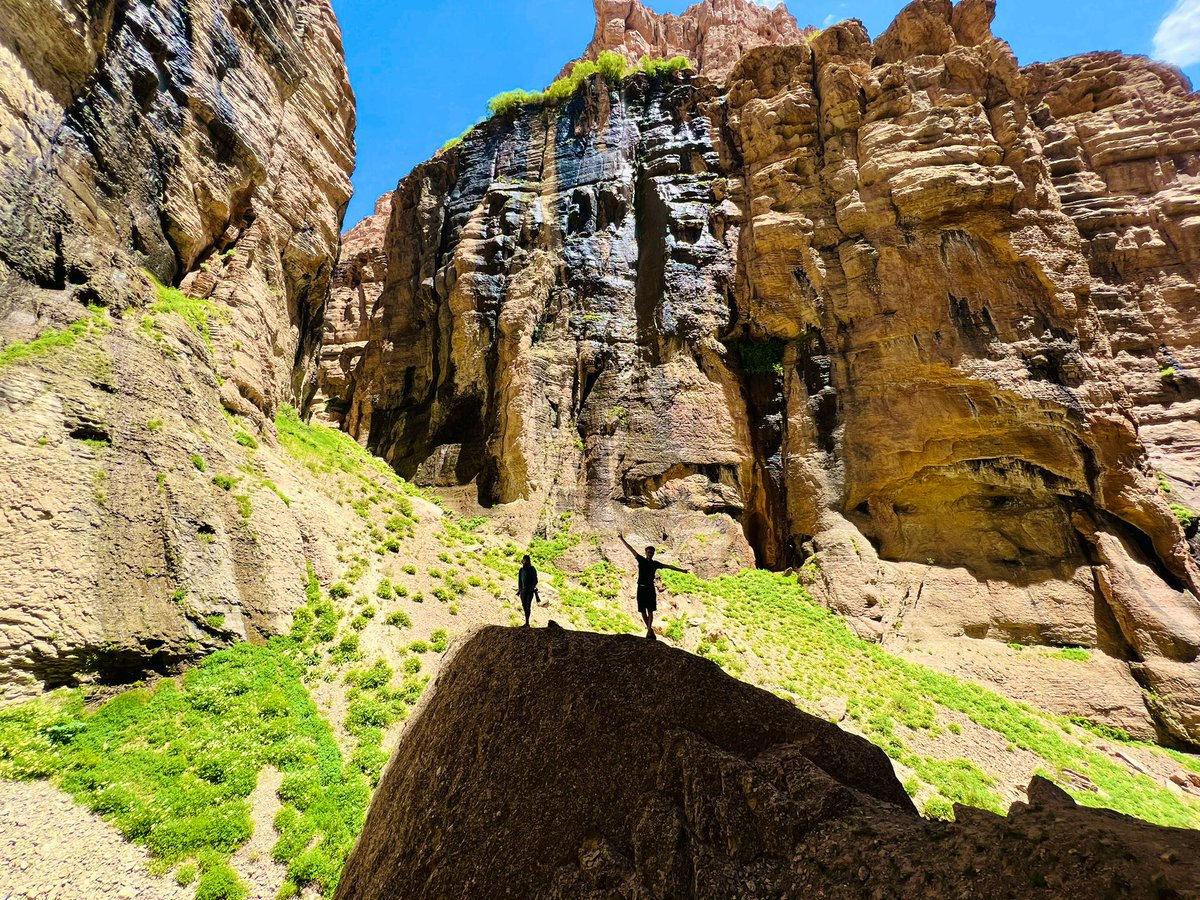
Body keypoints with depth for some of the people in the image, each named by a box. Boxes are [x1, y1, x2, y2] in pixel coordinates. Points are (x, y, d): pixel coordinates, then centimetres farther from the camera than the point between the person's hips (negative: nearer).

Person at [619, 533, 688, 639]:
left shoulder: (655, 563, 7)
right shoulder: (641, 560, 5)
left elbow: (669, 566, 11)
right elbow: (631, 549, 3)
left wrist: (681, 570, 13)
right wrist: (622, 539, 2)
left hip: (650, 588, 0)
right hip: (641, 588, 0)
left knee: (650, 611, -4)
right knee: (643, 611, 2)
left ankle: (649, 632, -5)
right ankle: (650, 630, 16)